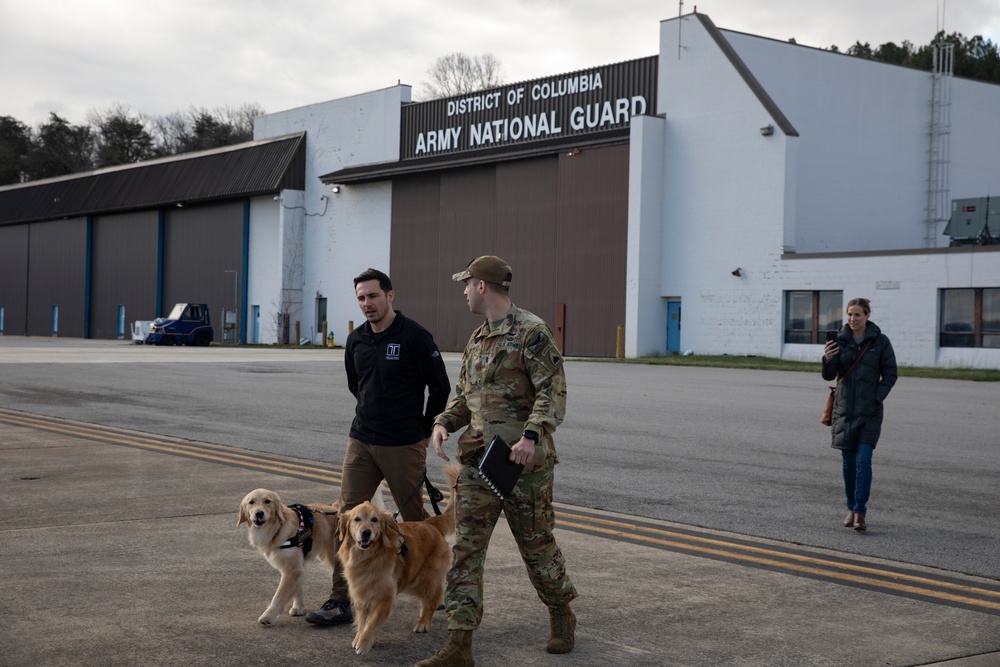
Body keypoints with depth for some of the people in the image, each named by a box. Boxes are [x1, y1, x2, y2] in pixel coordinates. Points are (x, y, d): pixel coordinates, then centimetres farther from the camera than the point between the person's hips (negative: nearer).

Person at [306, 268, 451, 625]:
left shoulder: (414, 337, -11)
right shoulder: (356, 340, 6)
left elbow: (440, 387, -5)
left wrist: (423, 431, 3)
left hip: (404, 447, -5)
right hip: (360, 443, 5)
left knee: (415, 519, 6)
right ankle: (340, 602, 2)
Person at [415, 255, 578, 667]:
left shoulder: (531, 333, -10)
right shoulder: (477, 340, 15)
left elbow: (553, 392, -17)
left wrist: (532, 435, -30)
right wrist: (443, 423, 3)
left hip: (523, 461, -7)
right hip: (478, 459, 7)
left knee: (536, 544, 8)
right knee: (466, 547, 0)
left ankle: (562, 617, 33)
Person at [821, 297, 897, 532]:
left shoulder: (880, 341, -3)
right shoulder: (840, 340, 2)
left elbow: (890, 374, 0)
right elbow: (829, 375, -2)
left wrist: (876, 398, -11)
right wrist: (827, 359, -24)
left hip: (870, 412, -2)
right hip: (845, 409, 2)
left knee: (863, 461, -11)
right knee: (849, 462, 8)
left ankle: (860, 513, -12)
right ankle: (851, 509, 19)